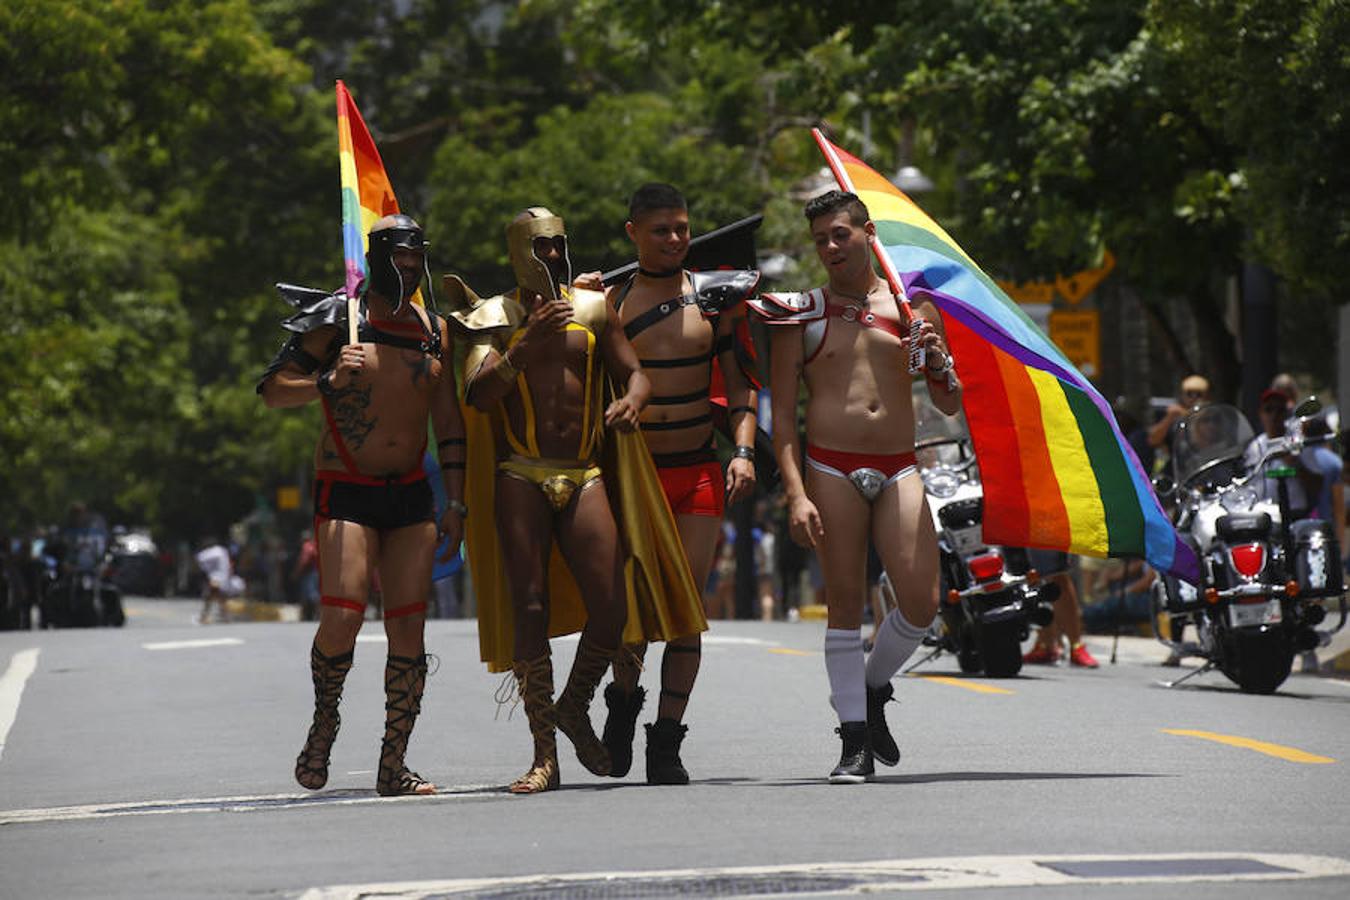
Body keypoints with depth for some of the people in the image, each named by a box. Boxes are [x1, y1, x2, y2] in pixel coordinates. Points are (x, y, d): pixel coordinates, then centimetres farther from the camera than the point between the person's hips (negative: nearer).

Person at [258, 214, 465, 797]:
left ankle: (393, 766, 3)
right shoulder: (337, 322, -3)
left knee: (408, 628, -2)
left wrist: (455, 502, 9)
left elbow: (449, 422, 14)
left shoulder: (435, 330, 11)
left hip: (411, 492, 4)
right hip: (346, 491, -4)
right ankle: (324, 721, 11)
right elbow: (272, 391, -5)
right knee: (342, 617, -17)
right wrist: (328, 382, -22)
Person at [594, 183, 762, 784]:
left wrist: (743, 451, -4)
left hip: (698, 473, 1)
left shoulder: (714, 297, 7)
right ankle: (624, 701, 24)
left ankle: (666, 741, 0)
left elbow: (740, 384, 10)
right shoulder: (608, 304, 2)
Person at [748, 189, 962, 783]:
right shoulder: (801, 314, 7)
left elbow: (951, 406, 17)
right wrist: (796, 494, -8)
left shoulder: (912, 308, 13)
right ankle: (855, 741, 1)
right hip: (831, 467, -2)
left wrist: (938, 360, -5)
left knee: (922, 602, -10)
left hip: (897, 468, 2)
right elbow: (782, 413, 3)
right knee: (845, 600, -4)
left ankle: (871, 689, 18)